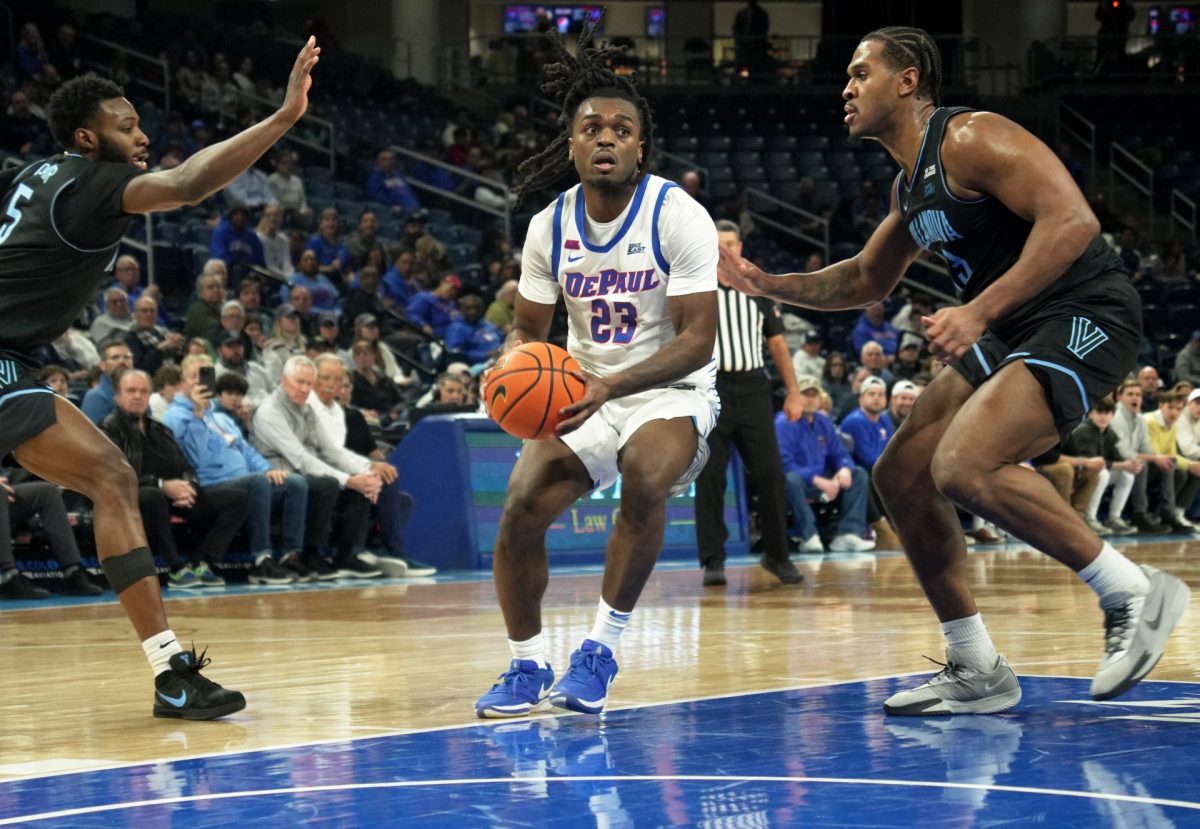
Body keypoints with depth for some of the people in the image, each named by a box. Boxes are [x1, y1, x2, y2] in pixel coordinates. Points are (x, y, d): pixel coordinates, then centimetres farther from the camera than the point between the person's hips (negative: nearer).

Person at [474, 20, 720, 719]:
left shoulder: (678, 215, -16)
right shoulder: (550, 227, -3)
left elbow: (698, 339, -20)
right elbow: (530, 329, 9)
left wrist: (610, 387, -34)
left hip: (672, 392, -4)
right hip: (585, 393, 5)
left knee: (644, 478, -35)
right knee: (521, 510, -15)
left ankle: (601, 651, -22)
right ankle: (527, 667, 4)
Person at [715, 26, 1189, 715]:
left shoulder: (971, 139, -15)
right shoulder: (910, 189, 15)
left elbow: (1072, 220, -27)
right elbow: (865, 281, 32)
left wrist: (978, 312, -32)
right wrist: (767, 285, 20)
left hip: (1085, 316, -10)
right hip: (1014, 331, 10)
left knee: (963, 467, -27)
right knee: (901, 475, 7)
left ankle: (1135, 593, -13)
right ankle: (977, 672, 13)